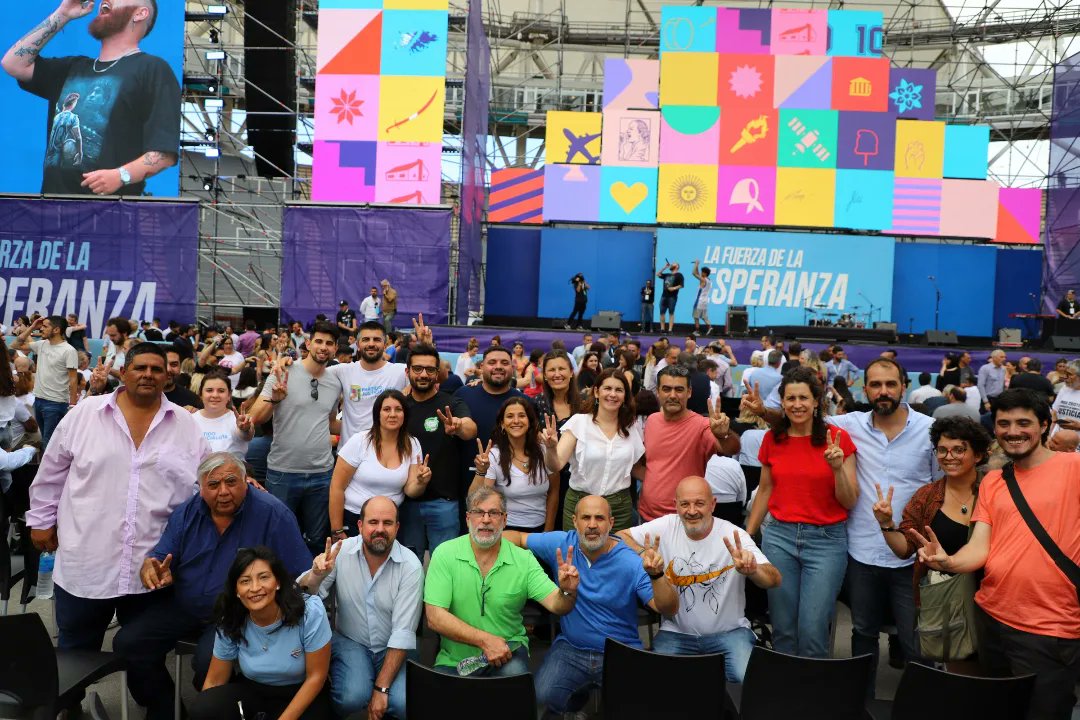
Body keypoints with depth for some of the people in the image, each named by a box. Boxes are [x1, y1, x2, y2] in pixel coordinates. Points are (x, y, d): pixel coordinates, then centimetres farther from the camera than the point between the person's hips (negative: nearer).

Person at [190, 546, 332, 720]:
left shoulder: (310, 612, -24)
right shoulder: (231, 623, -12)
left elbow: (316, 676, -17)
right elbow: (214, 681, -3)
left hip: (302, 693, -2)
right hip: (252, 689, 3)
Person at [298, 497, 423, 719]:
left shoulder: (411, 566, -15)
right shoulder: (341, 552, -9)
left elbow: (403, 632, -15)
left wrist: (381, 688, -18)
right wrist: (316, 574, -31)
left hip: (394, 648, 0)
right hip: (350, 642, 1)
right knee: (352, 697, -28)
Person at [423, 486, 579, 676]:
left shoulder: (523, 560, -4)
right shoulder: (444, 554, -7)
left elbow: (556, 605, -11)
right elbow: (435, 617, -14)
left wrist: (568, 591, -34)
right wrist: (485, 640, -22)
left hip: (507, 651, 0)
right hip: (454, 660, 0)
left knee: (514, 673, -30)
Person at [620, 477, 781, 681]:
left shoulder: (733, 535, -9)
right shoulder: (665, 526, -3)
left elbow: (775, 579, -17)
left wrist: (753, 570, -42)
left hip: (729, 632, -1)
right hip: (676, 632, 1)